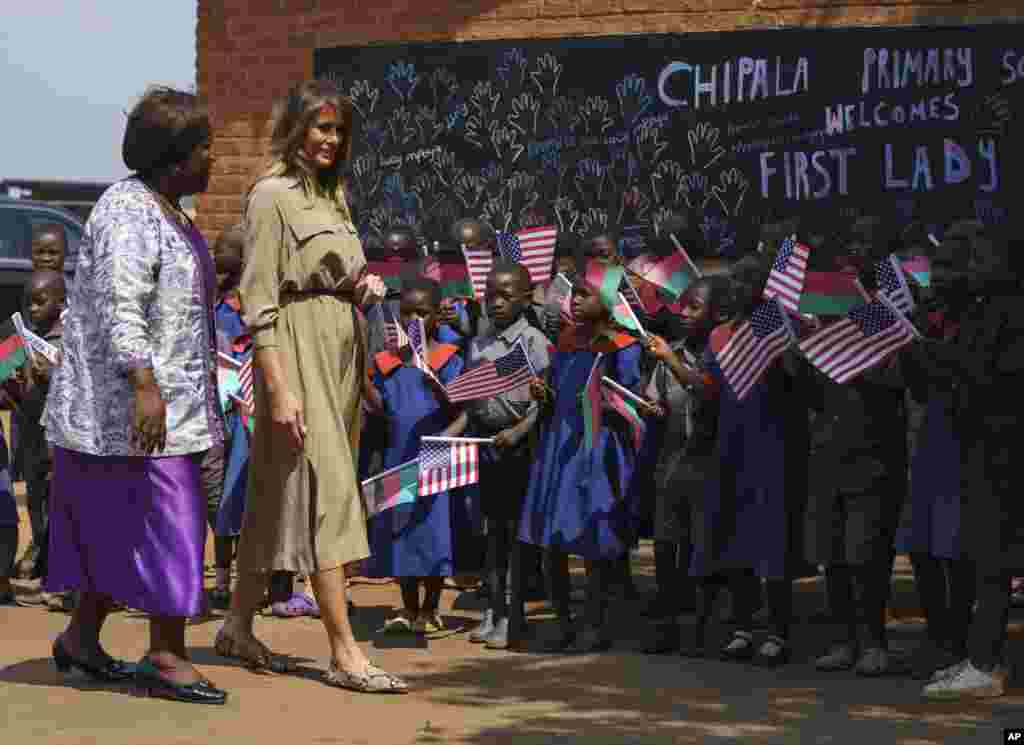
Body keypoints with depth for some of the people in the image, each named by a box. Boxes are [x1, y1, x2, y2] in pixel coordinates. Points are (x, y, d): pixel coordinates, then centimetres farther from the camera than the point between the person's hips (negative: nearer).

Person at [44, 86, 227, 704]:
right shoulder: (130, 214, -16)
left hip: (168, 400, 10)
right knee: (161, 520, -8)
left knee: (121, 524, 13)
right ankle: (167, 657, -3)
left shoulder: (168, 211, 16)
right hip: (127, 403, -10)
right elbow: (119, 309, -24)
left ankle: (82, 636, 23)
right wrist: (144, 386, -30)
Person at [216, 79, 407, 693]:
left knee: (277, 493, 13)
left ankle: (239, 625, 23)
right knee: (327, 489, -11)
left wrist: (365, 285, 5)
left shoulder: (332, 193, 17)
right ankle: (346, 653, -12)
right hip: (297, 350, -8)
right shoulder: (272, 195, -9)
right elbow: (259, 301, -13)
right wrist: (279, 388, -19)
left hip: (340, 351, 8)